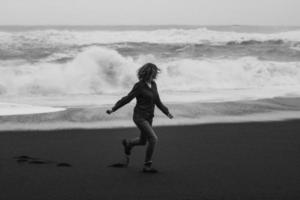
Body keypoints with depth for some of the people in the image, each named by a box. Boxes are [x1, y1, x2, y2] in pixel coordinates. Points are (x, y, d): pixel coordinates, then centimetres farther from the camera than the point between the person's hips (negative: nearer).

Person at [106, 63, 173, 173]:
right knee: (153, 139, -17)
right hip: (139, 117, -8)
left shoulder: (153, 84, 3)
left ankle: (127, 144, 50)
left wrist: (167, 112, 3)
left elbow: (157, 101, 10)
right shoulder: (139, 85, -18)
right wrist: (113, 109, -10)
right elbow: (127, 98, -11)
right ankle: (147, 165, -6)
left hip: (148, 118, 8)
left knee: (142, 141, 20)